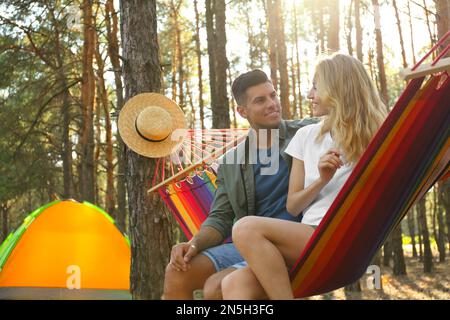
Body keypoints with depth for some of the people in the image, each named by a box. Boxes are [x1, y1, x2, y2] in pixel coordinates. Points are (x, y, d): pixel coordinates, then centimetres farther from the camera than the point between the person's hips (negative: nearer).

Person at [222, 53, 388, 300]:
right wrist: (322, 181, -2)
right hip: (307, 240, 4)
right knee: (234, 284, -26)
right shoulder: (306, 136, 19)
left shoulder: (370, 138, 8)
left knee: (247, 229, -28)